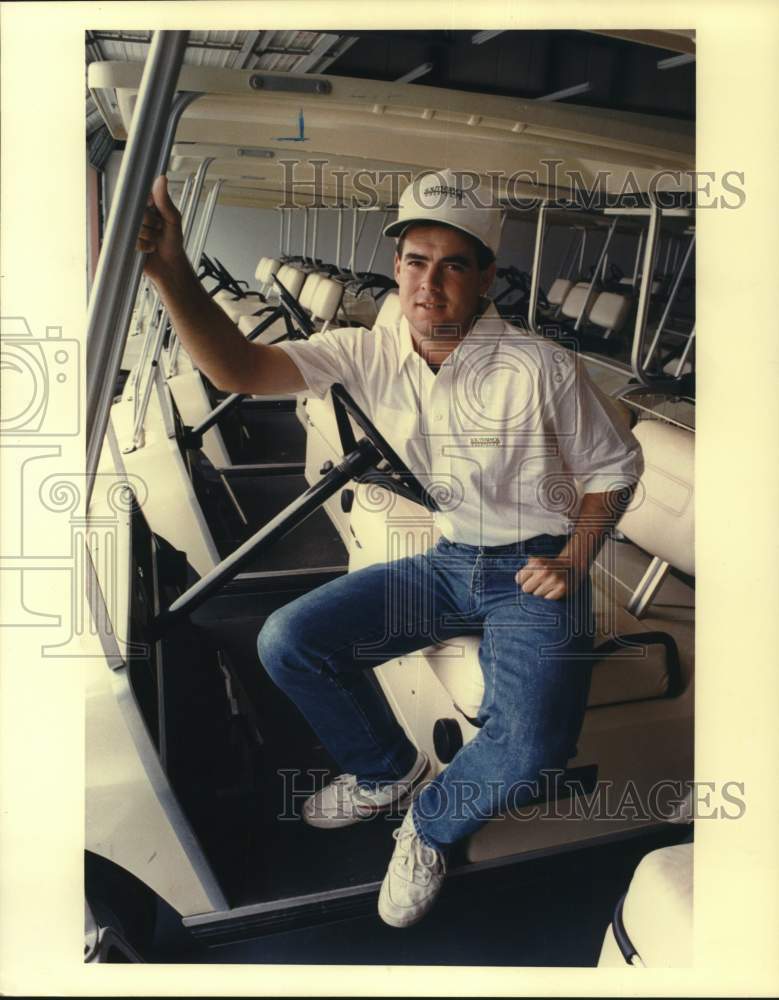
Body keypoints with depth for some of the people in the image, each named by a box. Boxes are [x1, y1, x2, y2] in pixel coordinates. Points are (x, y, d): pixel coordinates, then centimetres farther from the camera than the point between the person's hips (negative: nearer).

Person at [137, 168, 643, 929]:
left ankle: (432, 822, 8)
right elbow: (238, 368, -16)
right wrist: (172, 272, -31)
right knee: (287, 640, -10)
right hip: (446, 562, 4)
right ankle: (391, 771, 16)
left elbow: (615, 466, 0)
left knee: (532, 746, -29)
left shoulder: (539, 368, -14)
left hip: (533, 571, -4)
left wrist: (573, 560, -12)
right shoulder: (370, 355, -5)